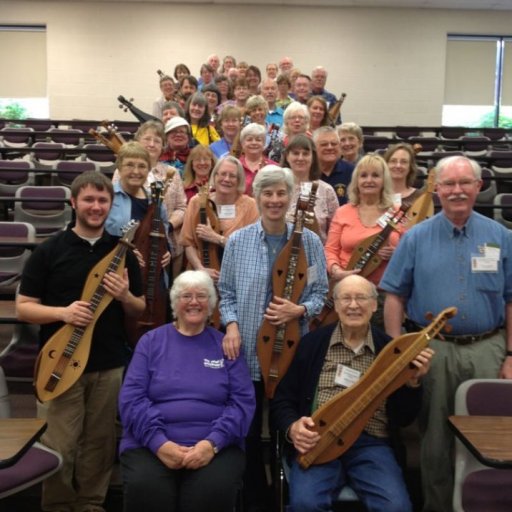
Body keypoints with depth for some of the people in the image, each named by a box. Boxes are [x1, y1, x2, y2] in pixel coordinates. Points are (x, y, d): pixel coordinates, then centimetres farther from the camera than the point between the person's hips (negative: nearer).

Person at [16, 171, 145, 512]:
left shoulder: (122, 252, 5)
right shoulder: (49, 250, -3)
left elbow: (140, 311, 10)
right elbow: (23, 307, -3)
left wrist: (125, 296, -13)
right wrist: (63, 312, -20)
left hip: (111, 364, 3)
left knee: (99, 444, 13)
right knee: (60, 447, 2)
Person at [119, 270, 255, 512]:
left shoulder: (225, 345, 10)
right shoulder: (151, 341, 10)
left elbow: (243, 401, 1)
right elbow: (131, 398, 0)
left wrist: (213, 442, -14)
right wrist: (159, 442, -14)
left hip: (215, 446, 0)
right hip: (152, 444, 0)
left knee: (214, 492, -29)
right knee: (145, 490, -29)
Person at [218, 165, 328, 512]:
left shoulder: (309, 241, -2)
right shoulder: (238, 241, 0)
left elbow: (320, 292, 2)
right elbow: (226, 292, 4)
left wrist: (299, 310, -17)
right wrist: (231, 325, -12)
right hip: (248, 351, 1)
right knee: (249, 430, 11)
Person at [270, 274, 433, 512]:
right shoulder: (312, 343, 6)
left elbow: (404, 418, 9)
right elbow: (282, 401, 8)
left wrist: (413, 381, -8)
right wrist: (293, 427, -13)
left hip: (372, 444, 1)